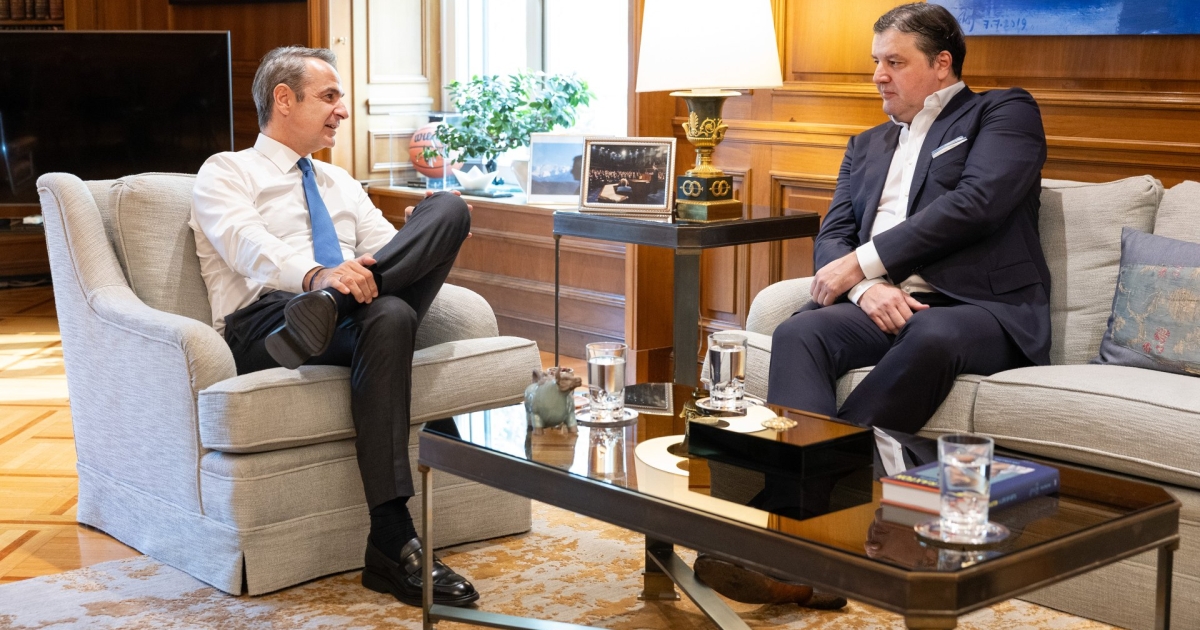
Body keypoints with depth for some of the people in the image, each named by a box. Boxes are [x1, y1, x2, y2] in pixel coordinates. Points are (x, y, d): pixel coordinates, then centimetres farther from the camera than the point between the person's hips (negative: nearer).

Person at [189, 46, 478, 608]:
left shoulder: (341, 183, 32)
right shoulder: (225, 173, 12)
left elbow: (391, 248, 16)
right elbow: (249, 247, -10)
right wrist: (317, 275, -32)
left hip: (358, 318, 5)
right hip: (265, 327, -5)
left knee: (451, 206, -18)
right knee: (388, 316, -40)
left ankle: (328, 309, -39)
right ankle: (392, 544, -42)